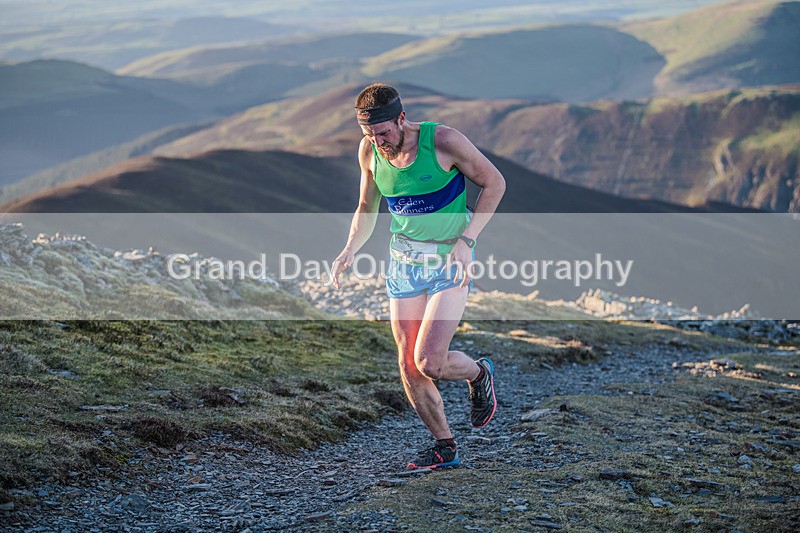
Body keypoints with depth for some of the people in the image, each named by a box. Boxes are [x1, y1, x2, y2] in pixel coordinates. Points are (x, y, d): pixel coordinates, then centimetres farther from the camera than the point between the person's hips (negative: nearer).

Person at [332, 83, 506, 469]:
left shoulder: (442, 140, -18)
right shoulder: (369, 151, -2)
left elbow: (494, 183, -7)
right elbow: (367, 208, 15)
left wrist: (466, 240, -16)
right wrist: (350, 249, -3)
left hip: (450, 261, -5)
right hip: (403, 262, 5)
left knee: (430, 363, -16)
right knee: (409, 368, 2)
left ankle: (479, 374, 18)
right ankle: (445, 447, 20)